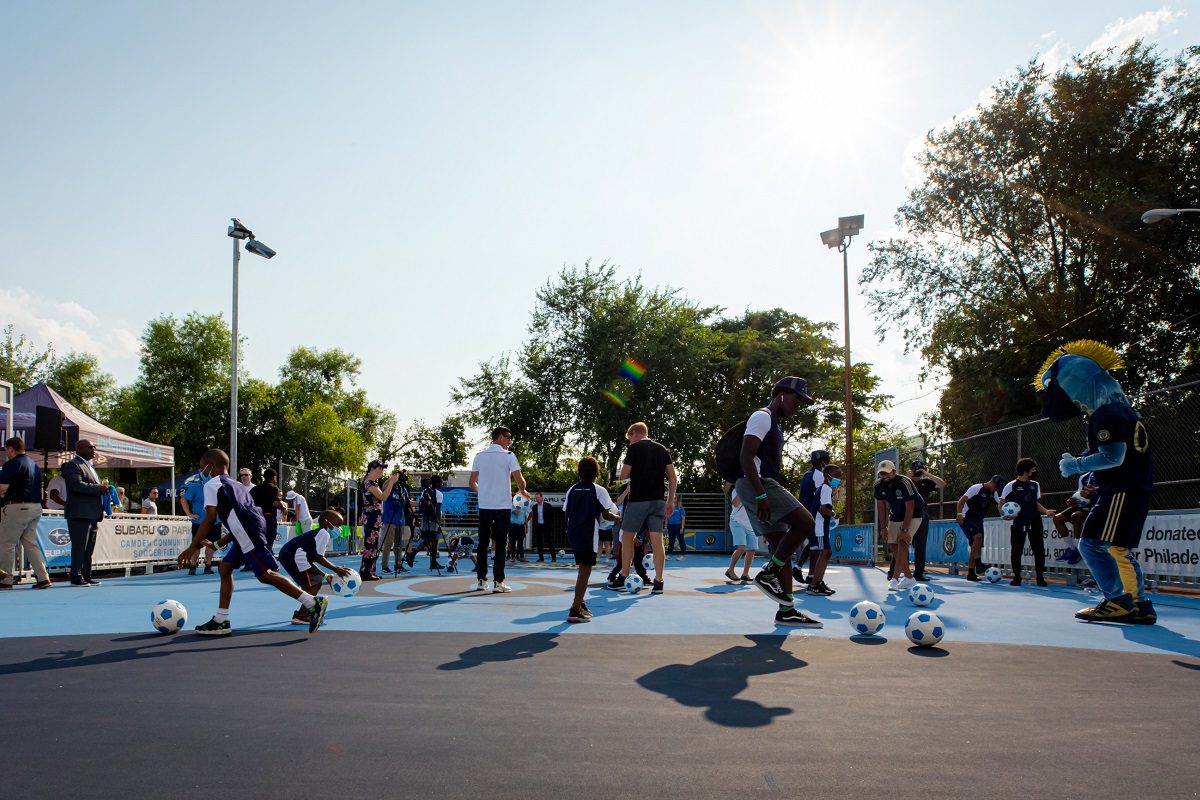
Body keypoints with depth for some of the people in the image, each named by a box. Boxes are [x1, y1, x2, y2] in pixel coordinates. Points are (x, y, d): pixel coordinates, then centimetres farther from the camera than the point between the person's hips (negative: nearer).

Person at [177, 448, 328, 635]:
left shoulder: (212, 484, 4)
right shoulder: (236, 485, 29)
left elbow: (210, 518, -8)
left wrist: (192, 547, -5)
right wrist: (219, 543, 36)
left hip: (249, 534, -9)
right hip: (251, 533, 9)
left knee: (265, 574, -11)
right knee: (225, 568, 17)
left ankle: (313, 603, -16)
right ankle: (221, 621, 19)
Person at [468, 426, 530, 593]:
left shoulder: (479, 456, 8)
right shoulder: (508, 455, -5)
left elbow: (472, 483, 11)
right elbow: (520, 481, -11)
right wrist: (522, 491, 10)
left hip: (484, 506, 4)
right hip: (503, 506, -4)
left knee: (483, 543, 9)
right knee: (500, 544, 1)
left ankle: (481, 581, 11)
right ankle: (498, 582, 0)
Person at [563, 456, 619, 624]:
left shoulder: (572, 490, 8)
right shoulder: (599, 491, -6)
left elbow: (566, 513, 10)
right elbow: (606, 514, -10)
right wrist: (617, 517, 10)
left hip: (573, 533, 6)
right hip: (589, 536, -6)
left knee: (583, 570, 20)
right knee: (585, 571, -6)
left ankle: (580, 604, 25)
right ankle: (575, 611, -13)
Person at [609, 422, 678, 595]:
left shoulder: (634, 448, -3)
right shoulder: (662, 449, 12)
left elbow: (623, 475, -7)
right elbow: (673, 478, 8)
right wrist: (671, 501, 12)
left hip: (638, 499, -5)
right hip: (658, 500, 5)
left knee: (627, 538, 7)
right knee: (657, 540, 2)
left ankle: (622, 580, 10)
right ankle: (658, 583, 0)